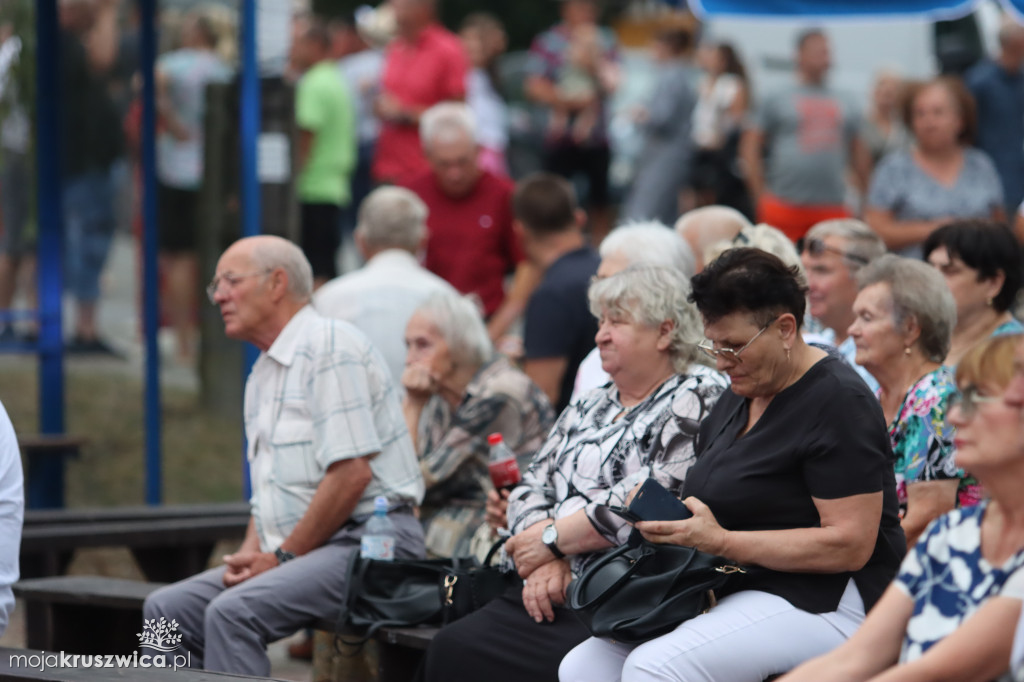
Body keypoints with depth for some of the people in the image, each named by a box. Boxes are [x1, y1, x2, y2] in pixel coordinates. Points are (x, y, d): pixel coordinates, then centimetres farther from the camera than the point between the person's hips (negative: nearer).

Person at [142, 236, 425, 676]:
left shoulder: (329, 347, -10)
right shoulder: (262, 376, 21)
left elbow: (352, 474, -19)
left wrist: (282, 557, -14)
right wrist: (250, 552, 4)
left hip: (366, 541, -10)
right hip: (299, 551, 10)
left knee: (233, 612, -29)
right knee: (166, 610, -1)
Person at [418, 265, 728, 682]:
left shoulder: (697, 400, -2)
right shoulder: (588, 408, 24)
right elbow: (532, 487, 16)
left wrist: (551, 539, -7)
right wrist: (545, 563, -5)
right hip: (558, 587, 7)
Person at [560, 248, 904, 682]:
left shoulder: (839, 402, -12)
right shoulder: (740, 395, 16)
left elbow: (851, 544, -19)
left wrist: (722, 543, -21)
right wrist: (662, 512, 2)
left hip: (823, 601, -9)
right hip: (733, 592, 9)